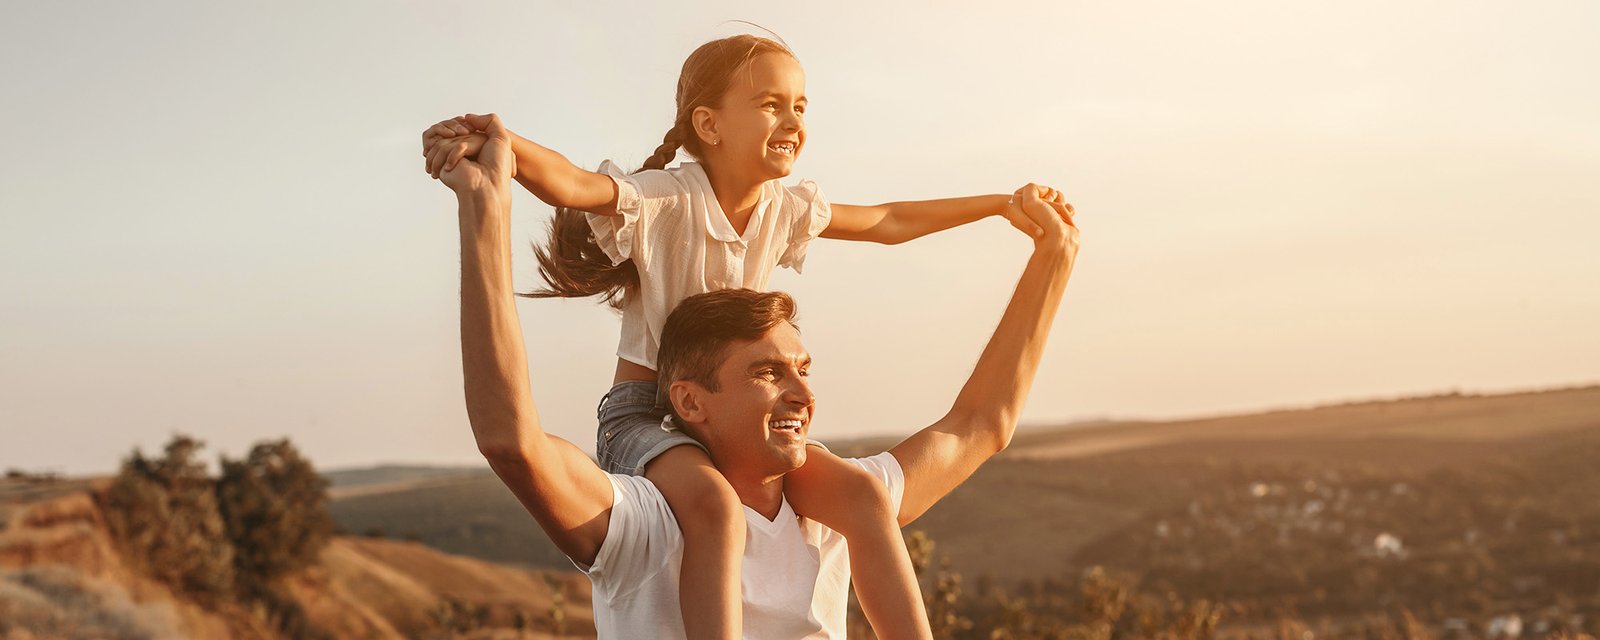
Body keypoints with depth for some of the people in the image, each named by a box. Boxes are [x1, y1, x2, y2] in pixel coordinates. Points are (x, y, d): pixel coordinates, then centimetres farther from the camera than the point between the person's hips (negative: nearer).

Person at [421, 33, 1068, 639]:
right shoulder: (665, 200, -18)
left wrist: (1001, 204, 24)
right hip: (645, 408, -6)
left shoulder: (786, 209, 4)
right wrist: (497, 144, -59)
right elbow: (571, 184, -38)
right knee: (716, 507, -38)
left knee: (862, 495, -16)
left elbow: (889, 223, 19)